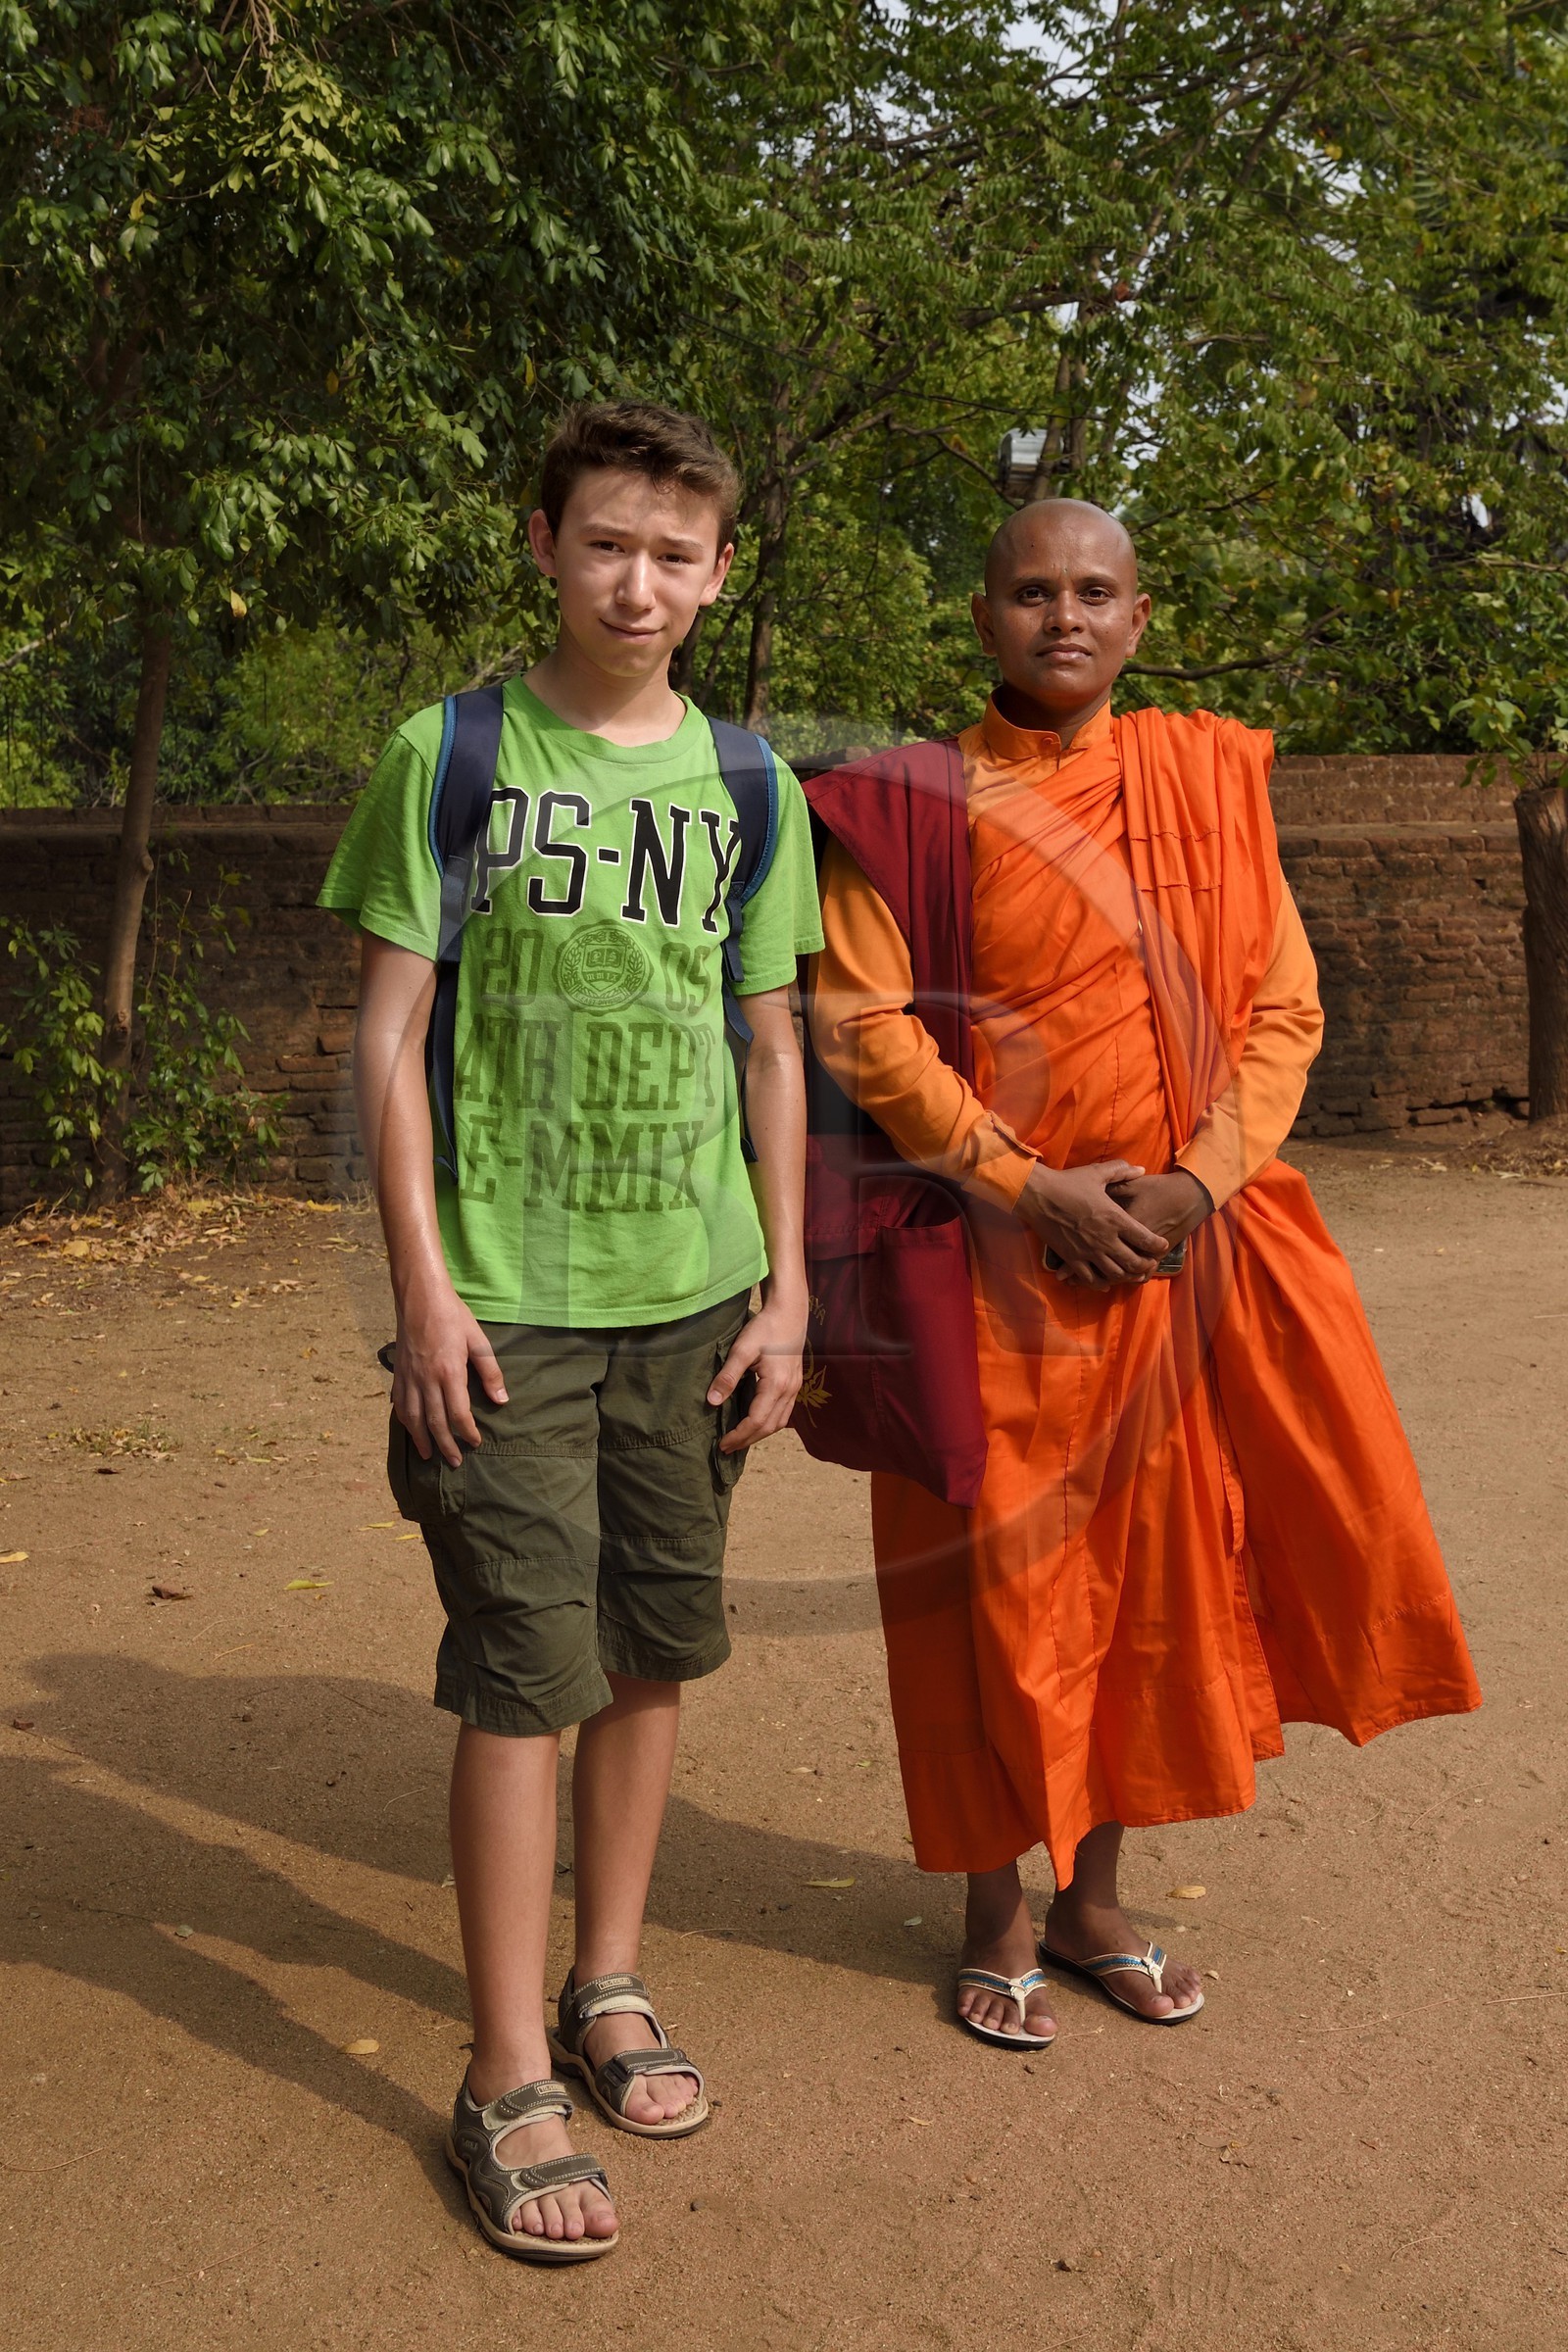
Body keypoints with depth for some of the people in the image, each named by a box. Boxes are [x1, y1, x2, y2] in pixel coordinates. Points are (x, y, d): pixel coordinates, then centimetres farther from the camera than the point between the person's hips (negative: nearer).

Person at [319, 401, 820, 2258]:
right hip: (507, 1300, -3)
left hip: (692, 1298, 4)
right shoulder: (451, 756, -1)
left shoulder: (749, 786, 8)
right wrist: (424, 1285, -9)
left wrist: (786, 1287, 7)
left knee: (652, 1651, 12)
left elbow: (769, 1049, 12)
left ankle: (608, 1986, 30)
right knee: (524, 1674, -3)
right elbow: (388, 1035, -2)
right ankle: (510, 2081, 11)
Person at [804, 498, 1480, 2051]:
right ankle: (998, 1919, 24)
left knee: (1153, 1569, 10)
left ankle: (1093, 1900, 29)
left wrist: (1203, 1178, -11)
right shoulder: (917, 803, -3)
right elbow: (862, 1029, -10)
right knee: (1001, 1582, 5)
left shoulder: (1210, 776, 6)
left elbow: (1283, 1004, 4)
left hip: (1190, 1240, 3)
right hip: (1001, 1260, -3)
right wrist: (1035, 1190, -16)